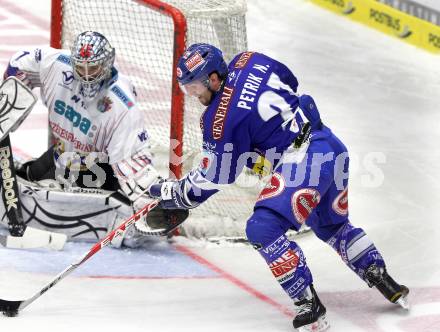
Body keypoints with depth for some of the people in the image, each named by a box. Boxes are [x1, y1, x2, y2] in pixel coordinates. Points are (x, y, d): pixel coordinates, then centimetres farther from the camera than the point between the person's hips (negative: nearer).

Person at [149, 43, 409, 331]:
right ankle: (381, 277, 31)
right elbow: (291, 83, 24)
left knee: (263, 229, -13)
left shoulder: (221, 120, -13)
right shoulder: (249, 61, 6)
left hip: (303, 161, -10)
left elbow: (215, 177, -3)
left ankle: (310, 305, -13)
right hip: (333, 146, 10)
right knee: (333, 225, 30)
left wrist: (175, 192, 10)